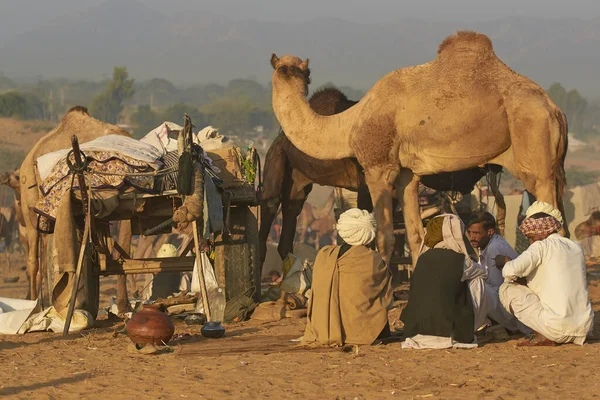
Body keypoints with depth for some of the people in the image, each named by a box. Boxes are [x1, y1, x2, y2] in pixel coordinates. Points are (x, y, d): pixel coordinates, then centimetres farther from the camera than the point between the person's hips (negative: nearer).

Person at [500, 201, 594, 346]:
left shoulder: (542, 246, -6)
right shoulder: (577, 248, 15)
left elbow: (511, 270, -20)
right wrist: (526, 280, 25)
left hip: (557, 328, -7)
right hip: (584, 327, 7)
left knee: (507, 289, 7)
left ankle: (542, 337, -4)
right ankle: (577, 337, 13)